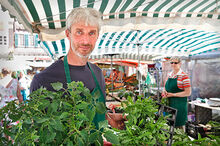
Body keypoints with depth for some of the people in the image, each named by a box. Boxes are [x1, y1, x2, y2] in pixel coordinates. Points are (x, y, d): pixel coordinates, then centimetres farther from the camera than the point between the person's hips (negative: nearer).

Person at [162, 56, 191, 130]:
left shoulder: (184, 76, -11)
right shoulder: (169, 75, 10)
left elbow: (188, 93, -14)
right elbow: (166, 87, 20)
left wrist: (173, 94, -17)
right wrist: (164, 92, -3)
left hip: (179, 105, -6)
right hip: (169, 103, 6)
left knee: (178, 126, 1)